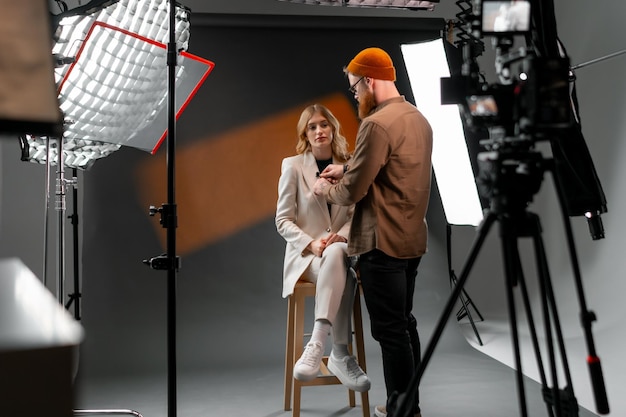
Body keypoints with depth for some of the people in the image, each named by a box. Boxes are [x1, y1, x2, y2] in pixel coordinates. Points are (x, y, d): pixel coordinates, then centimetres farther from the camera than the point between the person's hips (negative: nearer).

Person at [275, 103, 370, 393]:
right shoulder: (293, 166, 0)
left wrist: (341, 235, -14)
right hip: (305, 254, -2)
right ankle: (340, 355, -34)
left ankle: (316, 345, -38)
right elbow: (283, 220, -1)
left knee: (336, 254, -36)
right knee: (342, 271, -35)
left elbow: (355, 214, 8)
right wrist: (311, 243, -18)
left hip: (338, 250, 2)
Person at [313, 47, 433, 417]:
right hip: (412, 238, 10)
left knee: (389, 330, -1)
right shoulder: (419, 118, 12)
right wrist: (348, 168, 19)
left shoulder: (377, 123, -18)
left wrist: (326, 188, 2)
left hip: (383, 242, -10)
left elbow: (353, 191, -17)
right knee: (404, 323, 17)